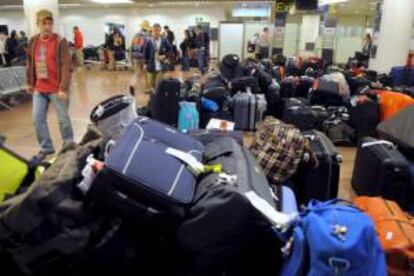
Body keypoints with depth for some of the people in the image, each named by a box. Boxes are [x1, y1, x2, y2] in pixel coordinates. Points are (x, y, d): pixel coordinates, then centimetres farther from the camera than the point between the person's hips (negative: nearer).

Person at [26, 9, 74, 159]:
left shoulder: (60, 41, -10)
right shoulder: (33, 41, 8)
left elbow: (66, 66, -15)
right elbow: (30, 64, 17)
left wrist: (64, 88, -20)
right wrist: (30, 83, 17)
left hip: (56, 89, -6)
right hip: (39, 89, 6)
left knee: (63, 119, 5)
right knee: (38, 119, 9)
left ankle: (68, 146, 23)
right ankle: (46, 147, 24)